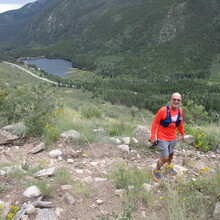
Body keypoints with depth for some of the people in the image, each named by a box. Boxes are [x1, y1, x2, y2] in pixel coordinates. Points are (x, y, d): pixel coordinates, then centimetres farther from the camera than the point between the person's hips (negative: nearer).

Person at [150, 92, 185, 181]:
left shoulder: (180, 111, -6)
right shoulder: (163, 110, -24)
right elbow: (155, 123, -17)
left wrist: (182, 134, 18)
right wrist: (153, 137, -15)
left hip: (173, 137, 6)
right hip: (163, 138, -6)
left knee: (171, 153, 25)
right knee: (165, 157, -7)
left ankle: (169, 166, 54)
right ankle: (156, 171, 19)